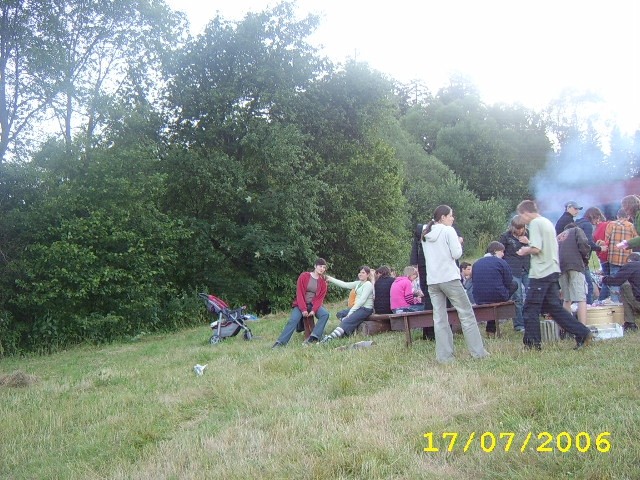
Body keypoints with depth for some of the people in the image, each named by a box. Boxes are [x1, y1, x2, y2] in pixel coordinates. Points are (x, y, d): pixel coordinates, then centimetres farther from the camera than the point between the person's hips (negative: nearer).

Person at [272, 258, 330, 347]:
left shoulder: (323, 282, 6)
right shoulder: (304, 276, -3)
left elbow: (320, 297, -2)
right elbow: (299, 293, -9)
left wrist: (314, 310, -19)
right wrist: (303, 309, -19)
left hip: (314, 305, 3)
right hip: (301, 305, -2)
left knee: (325, 314, -27)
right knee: (293, 320, -27)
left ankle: (313, 337, -32)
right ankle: (280, 342, -29)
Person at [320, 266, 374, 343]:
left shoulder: (368, 284, -10)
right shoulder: (358, 283, 17)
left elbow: (362, 300, -17)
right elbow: (345, 285, 15)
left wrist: (351, 312, -18)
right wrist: (331, 279, 11)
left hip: (366, 309, -10)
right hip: (359, 307, 10)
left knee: (347, 321, -24)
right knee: (340, 314, 3)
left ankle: (330, 337, -35)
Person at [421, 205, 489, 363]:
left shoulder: (425, 234, 14)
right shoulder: (448, 231, -4)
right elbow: (456, 254, -8)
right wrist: (459, 243, 10)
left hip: (432, 281, 6)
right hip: (449, 278, -5)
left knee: (439, 319, 4)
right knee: (466, 314, 3)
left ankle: (444, 356, 2)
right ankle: (478, 351, 4)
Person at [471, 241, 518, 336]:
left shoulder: (476, 263, 11)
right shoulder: (501, 262, -3)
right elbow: (508, 282, -1)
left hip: (479, 300, 5)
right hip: (498, 297, -5)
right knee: (514, 284, 20)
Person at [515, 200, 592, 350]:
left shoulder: (535, 223, -11)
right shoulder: (547, 222, 17)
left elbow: (536, 249, -21)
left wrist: (525, 251, -2)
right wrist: (529, 244, 18)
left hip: (540, 273, -9)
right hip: (552, 271, 9)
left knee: (530, 308, 0)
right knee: (554, 307, 12)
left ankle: (532, 343, 4)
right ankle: (582, 333, 7)